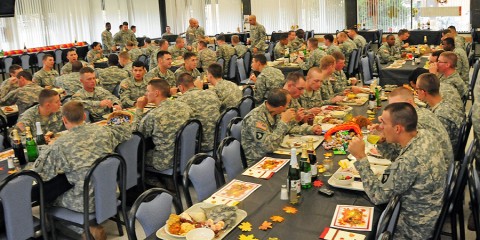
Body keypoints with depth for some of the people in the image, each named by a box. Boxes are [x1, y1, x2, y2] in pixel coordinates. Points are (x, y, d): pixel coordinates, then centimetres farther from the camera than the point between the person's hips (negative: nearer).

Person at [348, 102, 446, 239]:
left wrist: (360, 157, -27)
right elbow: (395, 158, 9)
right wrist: (383, 140, -8)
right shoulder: (424, 135, -11)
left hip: (416, 227, -7)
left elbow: (377, 196, -27)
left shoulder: (410, 161, -36)